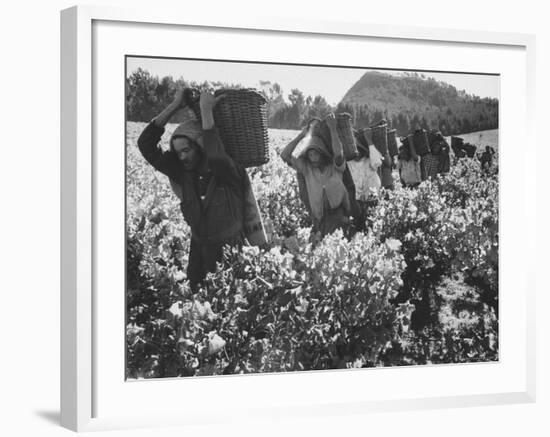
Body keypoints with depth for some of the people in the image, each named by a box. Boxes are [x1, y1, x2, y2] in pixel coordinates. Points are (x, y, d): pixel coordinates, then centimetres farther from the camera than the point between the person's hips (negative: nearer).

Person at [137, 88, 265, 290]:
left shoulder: (228, 173, -18)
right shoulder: (183, 172, -4)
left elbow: (215, 157, -43)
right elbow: (145, 144, -7)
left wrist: (206, 110, -33)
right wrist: (174, 106, -12)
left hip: (230, 253, -5)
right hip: (199, 250, 5)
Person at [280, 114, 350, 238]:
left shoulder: (335, 166, 1)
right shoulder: (306, 167, 7)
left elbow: (338, 153, -21)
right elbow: (284, 155, 0)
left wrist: (333, 129, -14)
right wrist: (302, 135, 1)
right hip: (318, 217, 2)